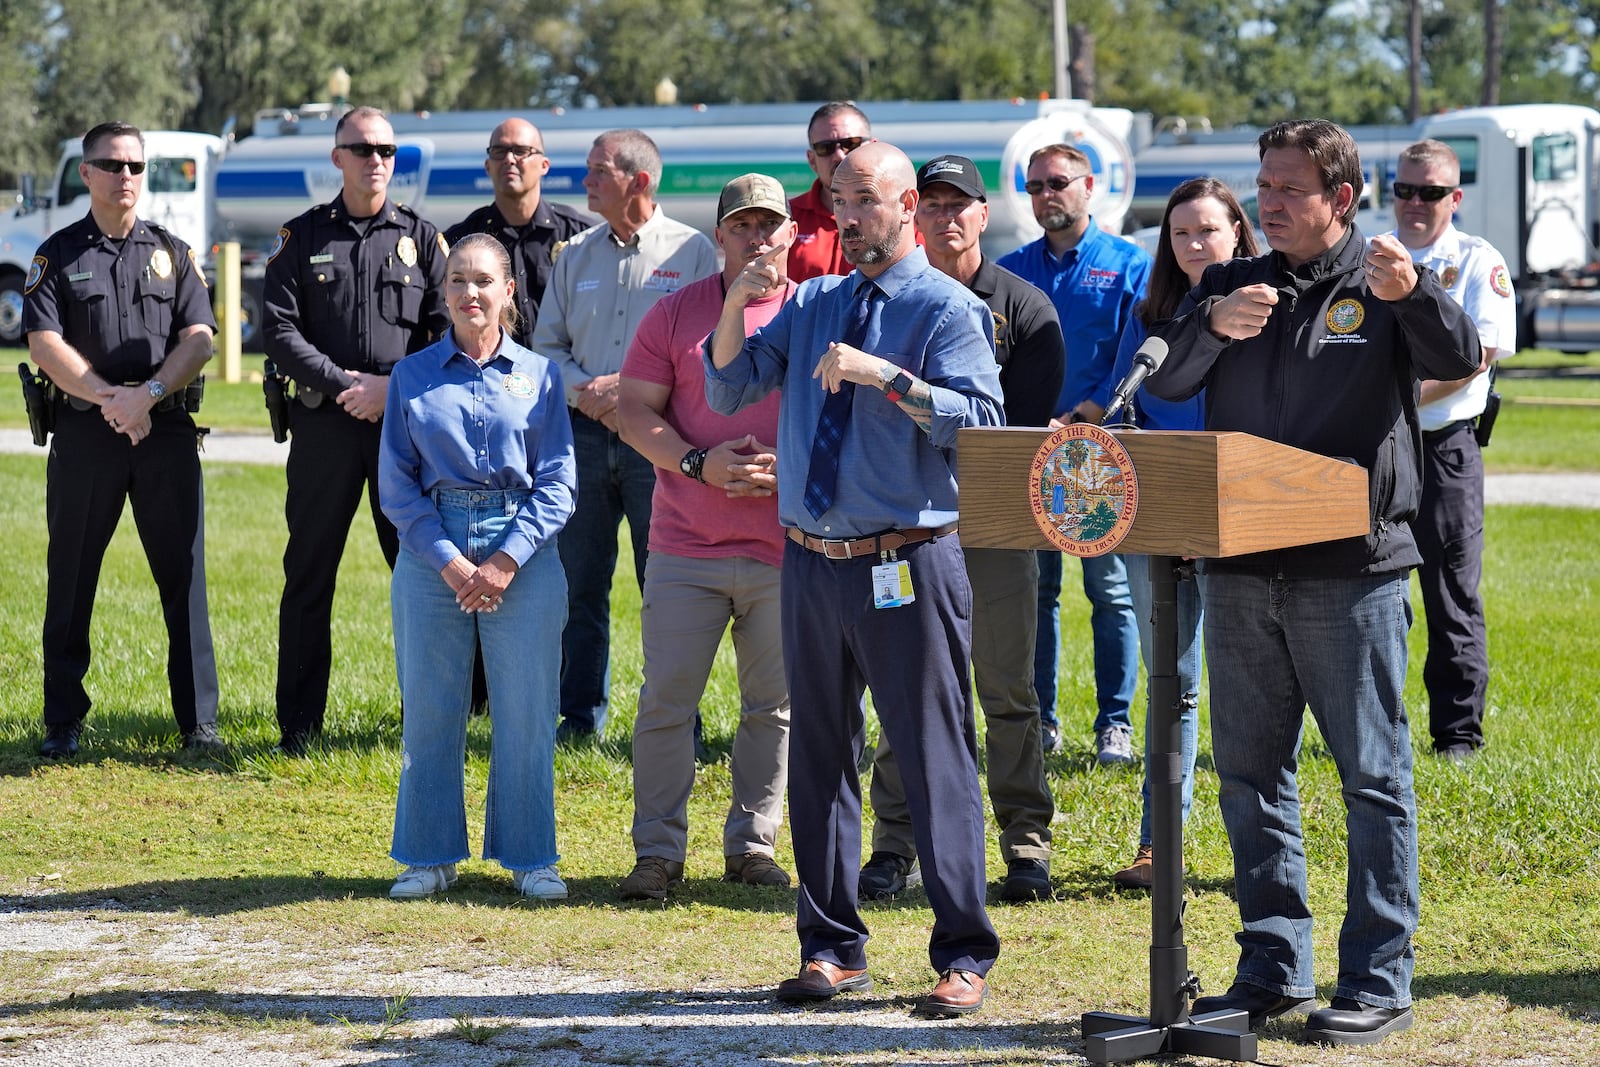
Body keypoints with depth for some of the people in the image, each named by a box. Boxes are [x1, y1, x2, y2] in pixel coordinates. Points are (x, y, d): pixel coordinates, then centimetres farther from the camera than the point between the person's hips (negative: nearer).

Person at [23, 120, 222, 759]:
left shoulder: (172, 253, 11)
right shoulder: (58, 255, 6)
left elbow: (198, 338, 2)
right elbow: (44, 344, -4)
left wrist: (148, 394, -14)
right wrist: (108, 398, -15)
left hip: (166, 431, 1)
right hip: (84, 434, -1)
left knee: (185, 578, -1)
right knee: (71, 582, 3)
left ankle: (199, 723, 3)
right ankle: (63, 723, 11)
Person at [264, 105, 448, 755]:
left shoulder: (421, 238, 10)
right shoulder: (303, 237, 8)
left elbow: (447, 331, 2)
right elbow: (278, 330, 0)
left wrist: (393, 387, -11)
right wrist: (342, 382, -11)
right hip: (325, 425, 0)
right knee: (309, 574, 2)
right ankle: (300, 724, 9)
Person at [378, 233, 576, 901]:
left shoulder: (538, 375, 7)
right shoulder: (412, 376, 8)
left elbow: (558, 482, 3)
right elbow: (397, 484, 3)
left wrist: (507, 559, -10)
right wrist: (448, 560, -9)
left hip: (523, 556, 0)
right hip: (432, 554, 1)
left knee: (526, 713, 0)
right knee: (430, 712, 2)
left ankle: (530, 857, 12)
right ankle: (430, 857, 14)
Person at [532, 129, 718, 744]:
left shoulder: (691, 252, 0)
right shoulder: (576, 255, 13)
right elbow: (546, 346, 14)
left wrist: (629, 386, -13)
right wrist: (584, 390, -6)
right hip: (585, 433, 4)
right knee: (580, 583, 6)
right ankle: (580, 716, 13)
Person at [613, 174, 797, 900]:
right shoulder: (677, 312, 5)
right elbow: (633, 410, 4)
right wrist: (698, 464, -11)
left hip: (786, 550, 0)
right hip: (686, 546, 0)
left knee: (774, 705, 7)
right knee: (666, 700, -2)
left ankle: (752, 845, 18)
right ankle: (658, 851, 7)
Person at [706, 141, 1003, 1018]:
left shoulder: (946, 308, -4)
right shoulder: (809, 305, 14)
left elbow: (979, 420, -16)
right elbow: (727, 392, 9)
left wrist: (884, 375, -25)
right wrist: (735, 308, -7)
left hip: (907, 567, -6)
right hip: (812, 560, 6)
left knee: (935, 759, -3)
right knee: (819, 754, 10)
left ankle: (963, 956, 3)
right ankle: (831, 947, 19)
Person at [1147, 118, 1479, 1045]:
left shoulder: (1385, 284, 2)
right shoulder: (1233, 285, 13)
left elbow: (1460, 361, -15)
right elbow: (1164, 383, 1)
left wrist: (1415, 293, -36)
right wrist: (1211, 327, -20)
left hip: (1353, 568, -5)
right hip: (1241, 568, 5)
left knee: (1375, 776, -2)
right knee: (1251, 773, 9)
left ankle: (1379, 981, 2)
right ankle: (1274, 967, 19)